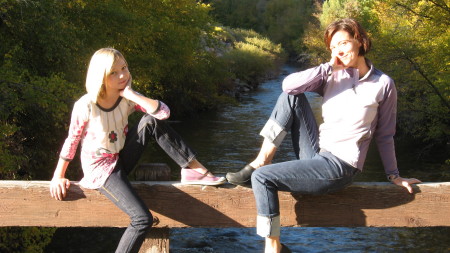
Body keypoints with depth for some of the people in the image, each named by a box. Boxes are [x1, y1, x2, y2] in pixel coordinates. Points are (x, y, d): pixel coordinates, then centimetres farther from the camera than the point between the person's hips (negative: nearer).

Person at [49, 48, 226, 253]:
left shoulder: (127, 98, -4)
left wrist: (132, 95, -23)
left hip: (121, 159, 5)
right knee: (143, 219, -25)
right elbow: (72, 141, -4)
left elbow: (163, 112, -18)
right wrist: (58, 177, -2)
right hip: (99, 169, -5)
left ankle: (195, 170, -11)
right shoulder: (86, 106, -16)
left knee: (152, 121, -17)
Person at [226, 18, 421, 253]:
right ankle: (262, 161, -5)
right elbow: (288, 84, -10)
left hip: (338, 166, -5)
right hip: (316, 153, 5)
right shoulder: (331, 76, 7)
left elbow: (384, 136, 6)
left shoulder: (383, 84, -3)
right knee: (291, 96, -4)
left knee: (261, 177, -16)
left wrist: (394, 175, 9)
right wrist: (329, 66, -8)